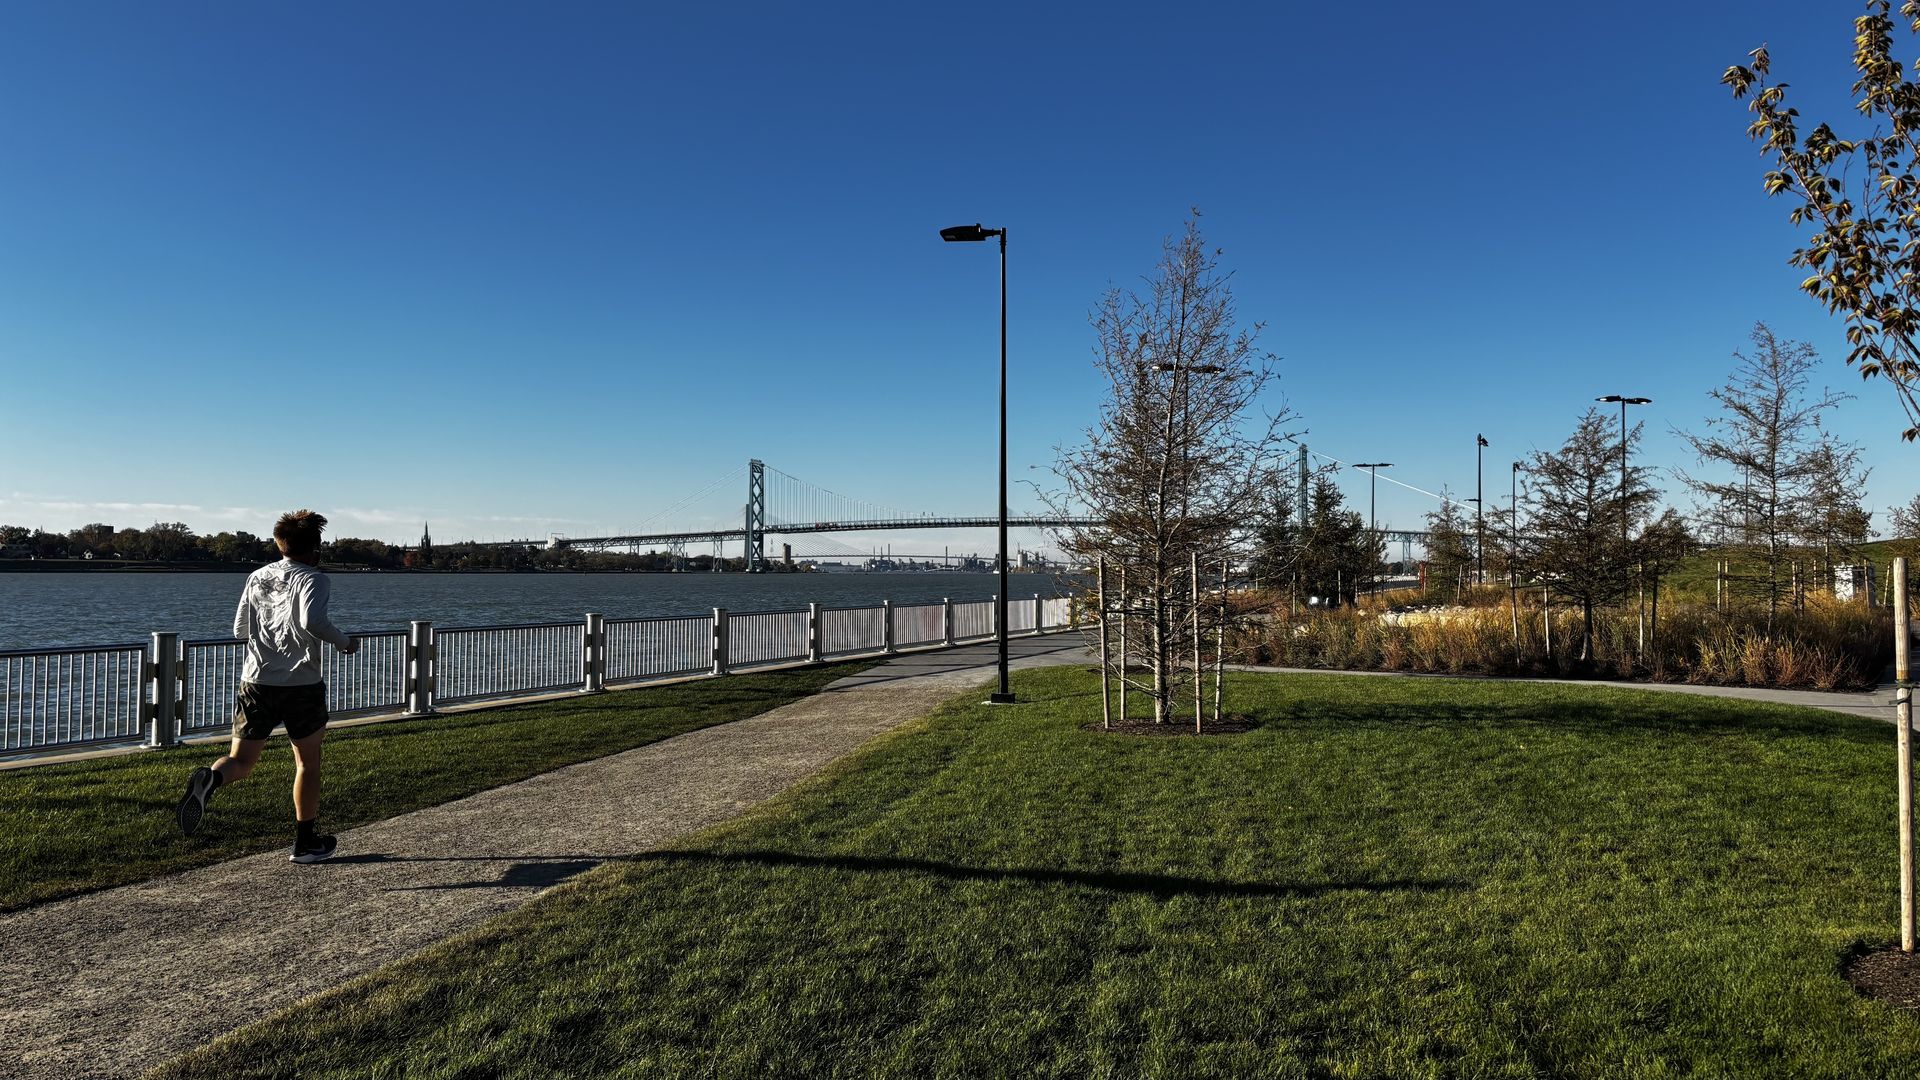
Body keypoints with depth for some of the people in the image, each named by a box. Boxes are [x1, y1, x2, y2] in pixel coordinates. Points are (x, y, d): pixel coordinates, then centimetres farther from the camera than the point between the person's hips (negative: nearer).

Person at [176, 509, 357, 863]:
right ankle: (305, 842, 20)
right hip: (301, 685, -4)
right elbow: (312, 620, -23)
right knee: (308, 762, 13)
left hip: (256, 682, 4)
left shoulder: (256, 577, 13)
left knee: (241, 761, 8)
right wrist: (344, 642, -8)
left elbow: (240, 629, 19)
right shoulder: (312, 579, -5)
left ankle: (209, 779, -28)